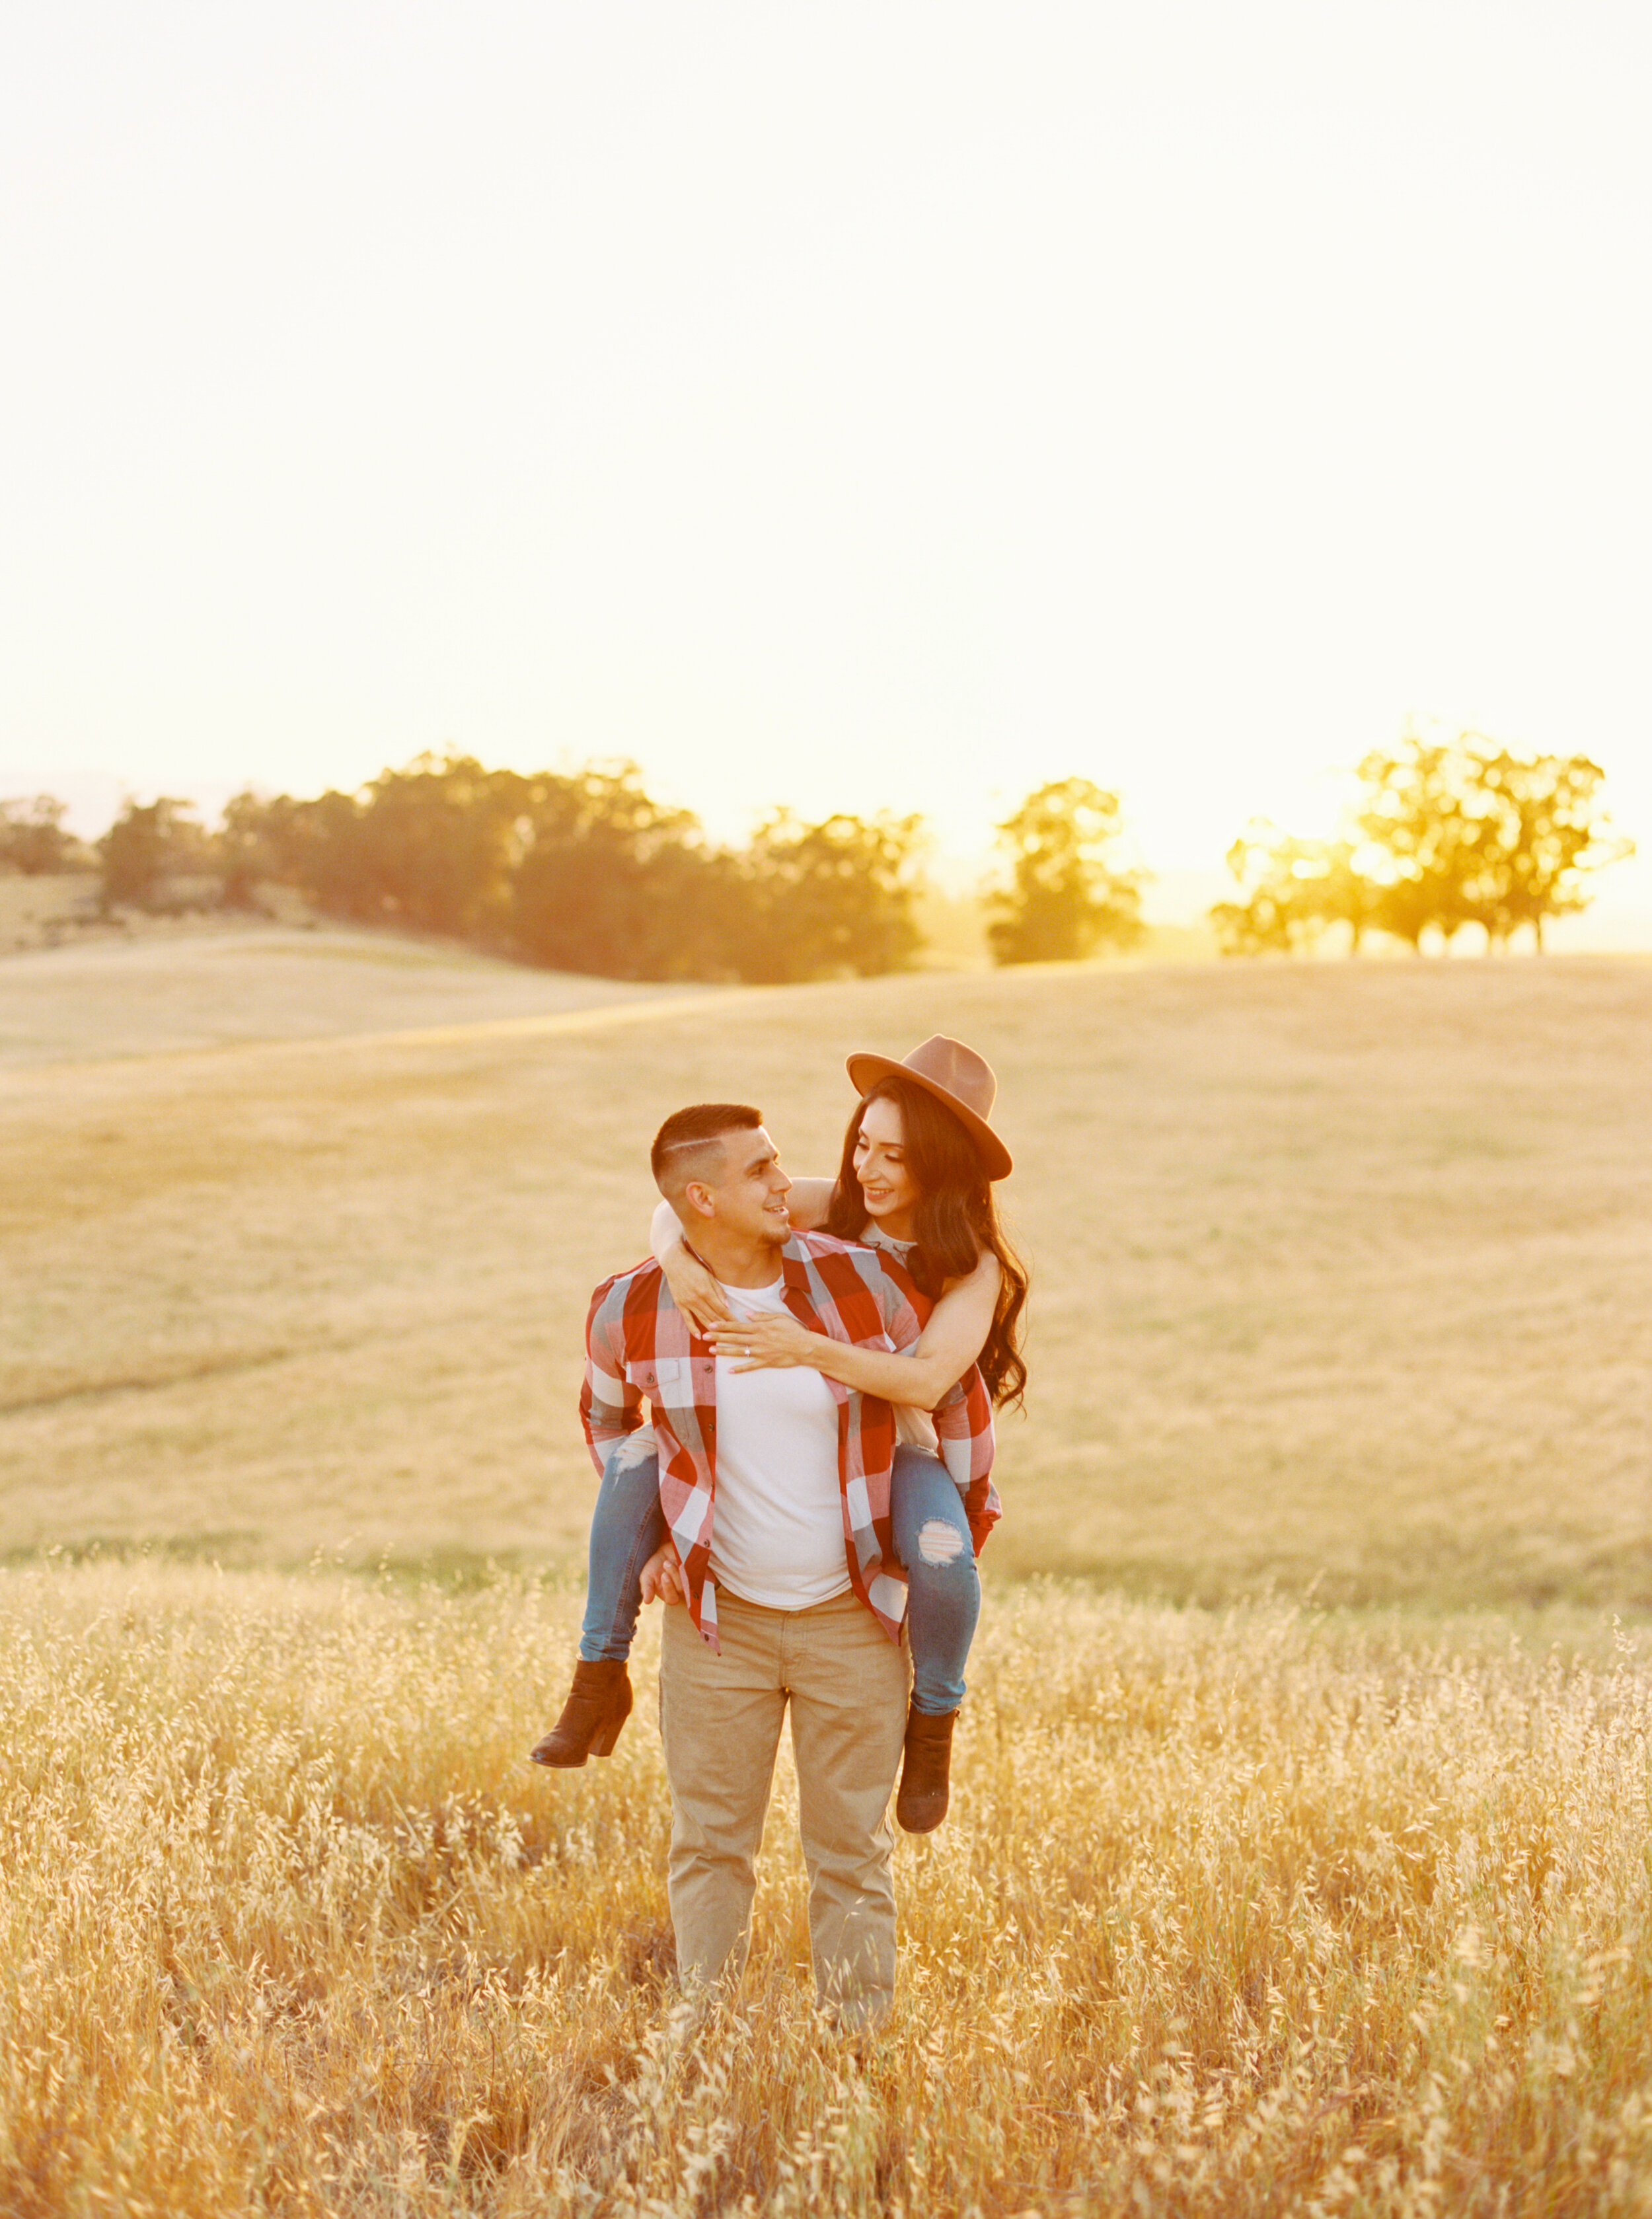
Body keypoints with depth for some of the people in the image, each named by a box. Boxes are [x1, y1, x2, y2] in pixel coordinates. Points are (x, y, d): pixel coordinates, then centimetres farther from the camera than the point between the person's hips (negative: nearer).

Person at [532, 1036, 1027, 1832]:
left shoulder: (974, 1270, -13)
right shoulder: (830, 1209, -6)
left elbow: (926, 1382, -30)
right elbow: (678, 1208, -11)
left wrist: (808, 1348, -44)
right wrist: (677, 1260, -36)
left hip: (896, 1449, -3)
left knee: (943, 1560, -35)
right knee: (636, 1461, -20)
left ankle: (933, 1717, -3)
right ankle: (600, 1680, -7)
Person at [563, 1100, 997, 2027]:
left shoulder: (863, 1281, -13)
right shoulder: (632, 1313, -10)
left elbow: (958, 1392, 4)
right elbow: (606, 1414, 14)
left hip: (853, 1618, 0)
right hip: (715, 1618, 1)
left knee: (852, 1848, 8)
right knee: (710, 1845, 8)